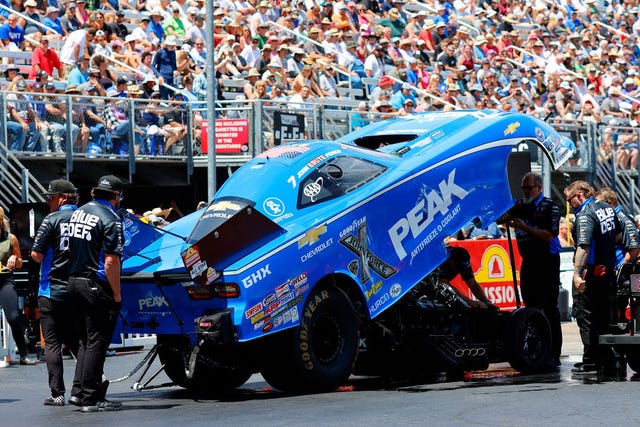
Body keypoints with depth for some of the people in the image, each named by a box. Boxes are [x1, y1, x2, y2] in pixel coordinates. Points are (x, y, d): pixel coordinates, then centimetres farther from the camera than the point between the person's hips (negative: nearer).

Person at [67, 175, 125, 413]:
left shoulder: (79, 213, 11)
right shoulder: (110, 220, -14)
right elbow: (110, 262, -20)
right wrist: (117, 294, -13)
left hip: (74, 281, 8)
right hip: (96, 286, -8)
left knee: (86, 339, 17)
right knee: (97, 342, -3)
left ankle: (81, 388, 16)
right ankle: (91, 398, -2)